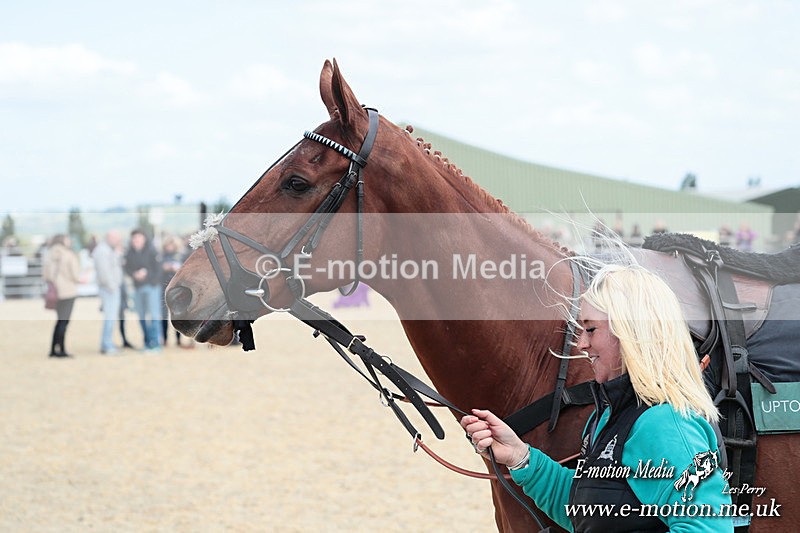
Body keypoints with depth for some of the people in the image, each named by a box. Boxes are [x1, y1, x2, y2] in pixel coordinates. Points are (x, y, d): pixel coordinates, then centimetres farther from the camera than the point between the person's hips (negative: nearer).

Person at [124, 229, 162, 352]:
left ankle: (155, 343, -7)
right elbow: (127, 268, 7)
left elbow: (157, 268, -5)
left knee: (154, 315, -7)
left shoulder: (151, 251, -4)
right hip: (137, 287, 4)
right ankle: (147, 343, 15)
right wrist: (134, 274, -11)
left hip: (151, 286, -4)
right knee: (142, 316, 7)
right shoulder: (129, 253, 7)